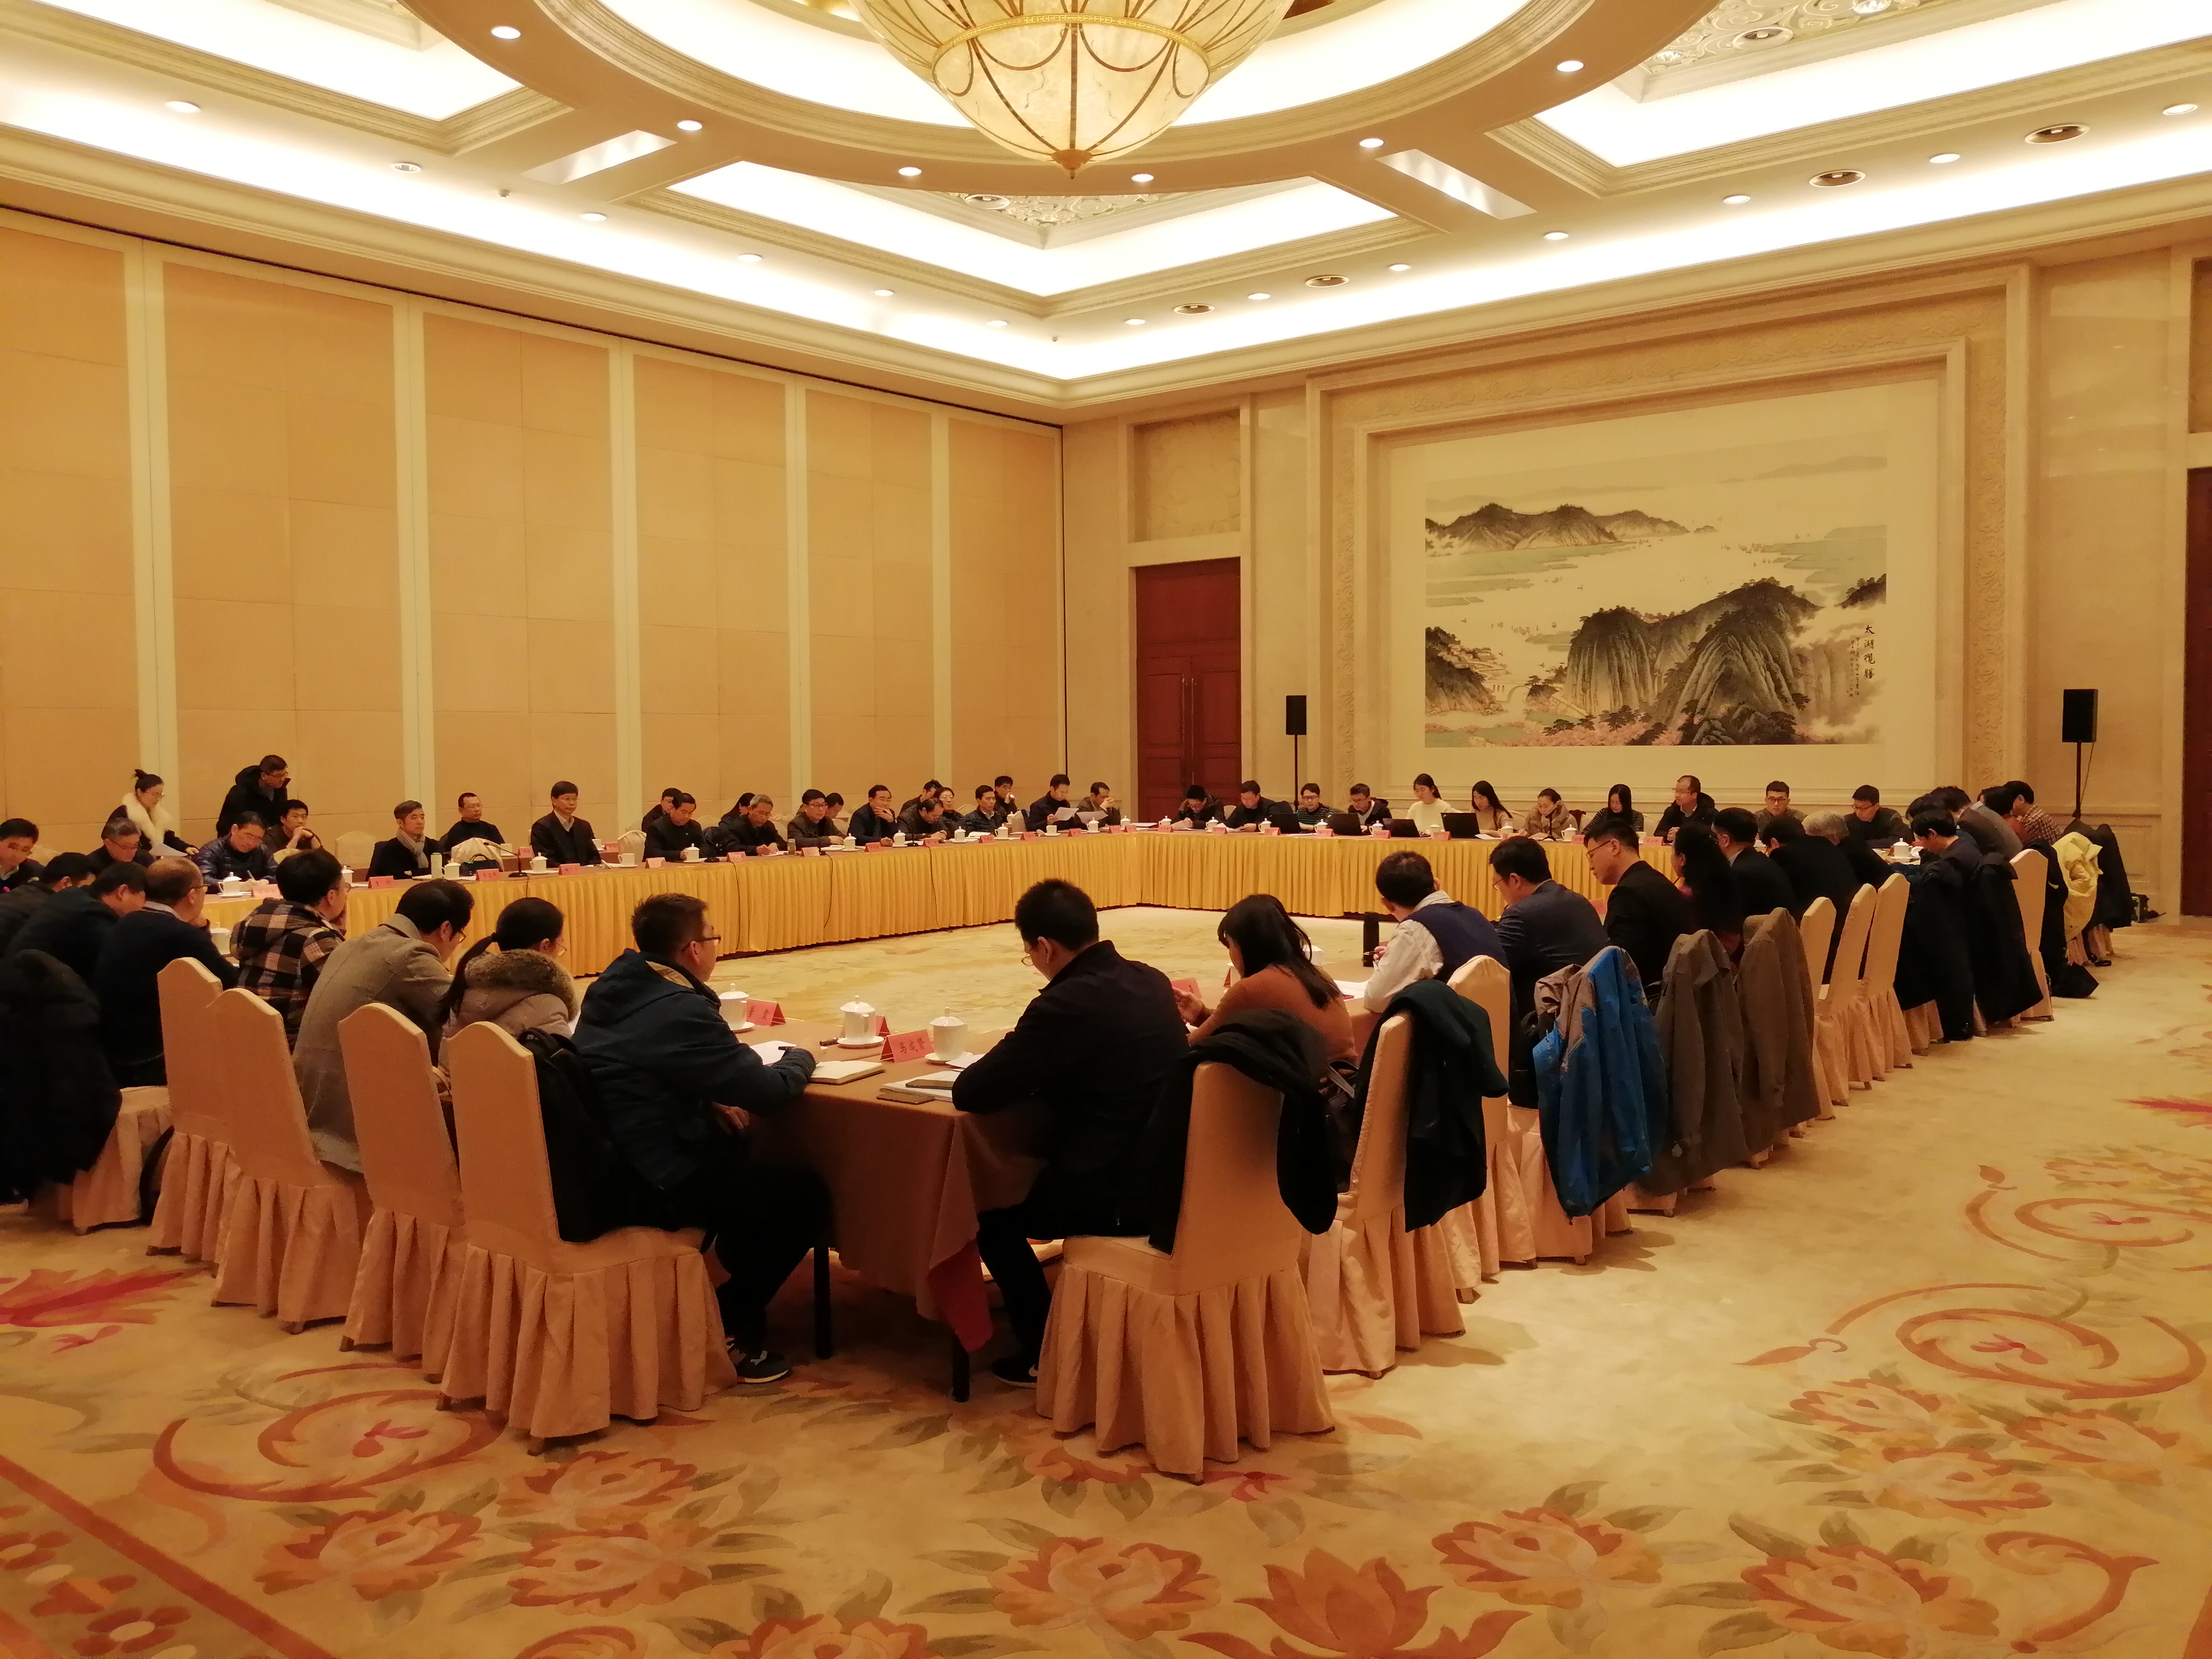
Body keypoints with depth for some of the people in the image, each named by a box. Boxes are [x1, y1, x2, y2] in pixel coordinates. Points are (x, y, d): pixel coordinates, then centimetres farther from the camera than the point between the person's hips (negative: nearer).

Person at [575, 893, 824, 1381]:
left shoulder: (610, 990, 4)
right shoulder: (680, 1011, -23)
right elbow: (771, 1090, -19)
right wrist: (799, 1057, 2)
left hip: (607, 1168, 9)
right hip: (658, 1189, -9)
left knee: (744, 1152, 28)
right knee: (807, 1193, 6)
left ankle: (735, 1283, 38)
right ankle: (730, 1327, 14)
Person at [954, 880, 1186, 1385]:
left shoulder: (1064, 1004, -20)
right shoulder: (1152, 981, 4)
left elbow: (970, 1094, -14)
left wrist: (1023, 1071, 6)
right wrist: (1040, 1073, 15)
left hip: (1118, 1195, -8)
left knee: (993, 1216, 17)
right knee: (1029, 1183, 33)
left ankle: (1046, 1354, 22)